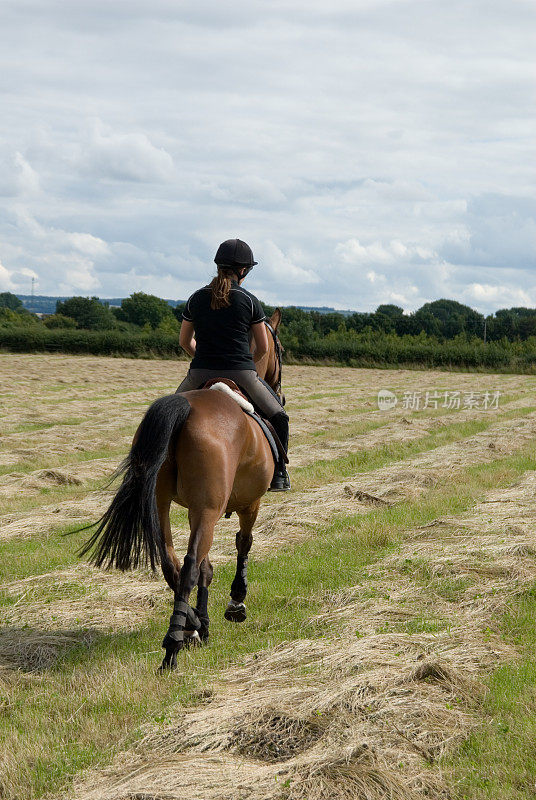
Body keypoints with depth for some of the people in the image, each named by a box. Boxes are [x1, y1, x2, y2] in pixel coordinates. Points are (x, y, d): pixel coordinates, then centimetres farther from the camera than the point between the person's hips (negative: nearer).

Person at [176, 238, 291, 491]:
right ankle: (278, 474, 13)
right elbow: (263, 349, 4)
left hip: (200, 376, 2)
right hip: (242, 375, -2)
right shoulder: (250, 301, -2)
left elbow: (184, 342, 14)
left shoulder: (196, 299, 5)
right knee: (278, 417, 19)